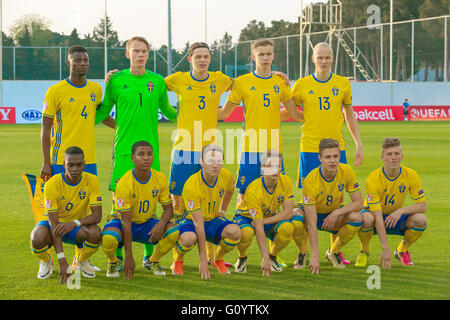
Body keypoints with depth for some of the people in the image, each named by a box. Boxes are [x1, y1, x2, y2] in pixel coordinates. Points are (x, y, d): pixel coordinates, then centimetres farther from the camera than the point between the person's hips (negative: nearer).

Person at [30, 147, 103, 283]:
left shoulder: (91, 181, -16)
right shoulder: (52, 184, -23)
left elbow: (97, 216, -18)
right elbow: (53, 223, -26)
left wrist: (74, 223, -39)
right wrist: (62, 260, -34)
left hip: (78, 225, 2)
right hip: (51, 223, -2)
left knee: (95, 233, -33)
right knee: (37, 240, -36)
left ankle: (81, 261, 2)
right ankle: (45, 262, 3)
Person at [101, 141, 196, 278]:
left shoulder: (160, 179, -10)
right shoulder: (124, 183, -24)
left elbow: (168, 208, -1)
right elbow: (126, 220, -24)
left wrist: (161, 224, -27)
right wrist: (129, 256, -27)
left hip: (147, 223, 4)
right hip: (124, 224, -4)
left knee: (175, 233, -24)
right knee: (108, 240, -38)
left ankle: (154, 260, 6)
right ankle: (113, 262, 0)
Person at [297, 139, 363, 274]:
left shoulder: (346, 171, -21)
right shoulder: (311, 181, -33)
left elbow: (358, 202, -13)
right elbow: (311, 224, -35)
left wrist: (336, 213, -30)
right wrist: (315, 256, -39)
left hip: (334, 214, 3)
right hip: (313, 213, -3)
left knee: (356, 217, -28)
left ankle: (333, 252, -1)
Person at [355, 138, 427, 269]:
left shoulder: (411, 175, -14)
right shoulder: (373, 179, -26)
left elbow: (422, 205, -10)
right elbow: (377, 216, -30)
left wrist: (401, 211, -30)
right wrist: (385, 248, -37)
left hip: (396, 218, 3)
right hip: (374, 214, -3)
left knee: (421, 220, -26)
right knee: (366, 218, -39)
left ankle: (402, 250, 3)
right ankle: (364, 252, -7)